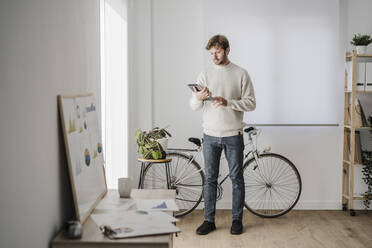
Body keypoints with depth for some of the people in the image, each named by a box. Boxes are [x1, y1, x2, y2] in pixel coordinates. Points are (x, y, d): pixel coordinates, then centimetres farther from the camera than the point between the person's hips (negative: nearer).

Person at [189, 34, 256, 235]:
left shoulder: (241, 74, 0)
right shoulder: (205, 75, 6)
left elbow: (251, 103, -5)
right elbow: (193, 106, 2)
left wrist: (227, 102, -20)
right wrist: (198, 98, -22)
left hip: (233, 135, -2)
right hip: (210, 135, 2)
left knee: (237, 179, 4)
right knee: (210, 179, 6)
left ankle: (237, 219, 16)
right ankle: (209, 220, 15)